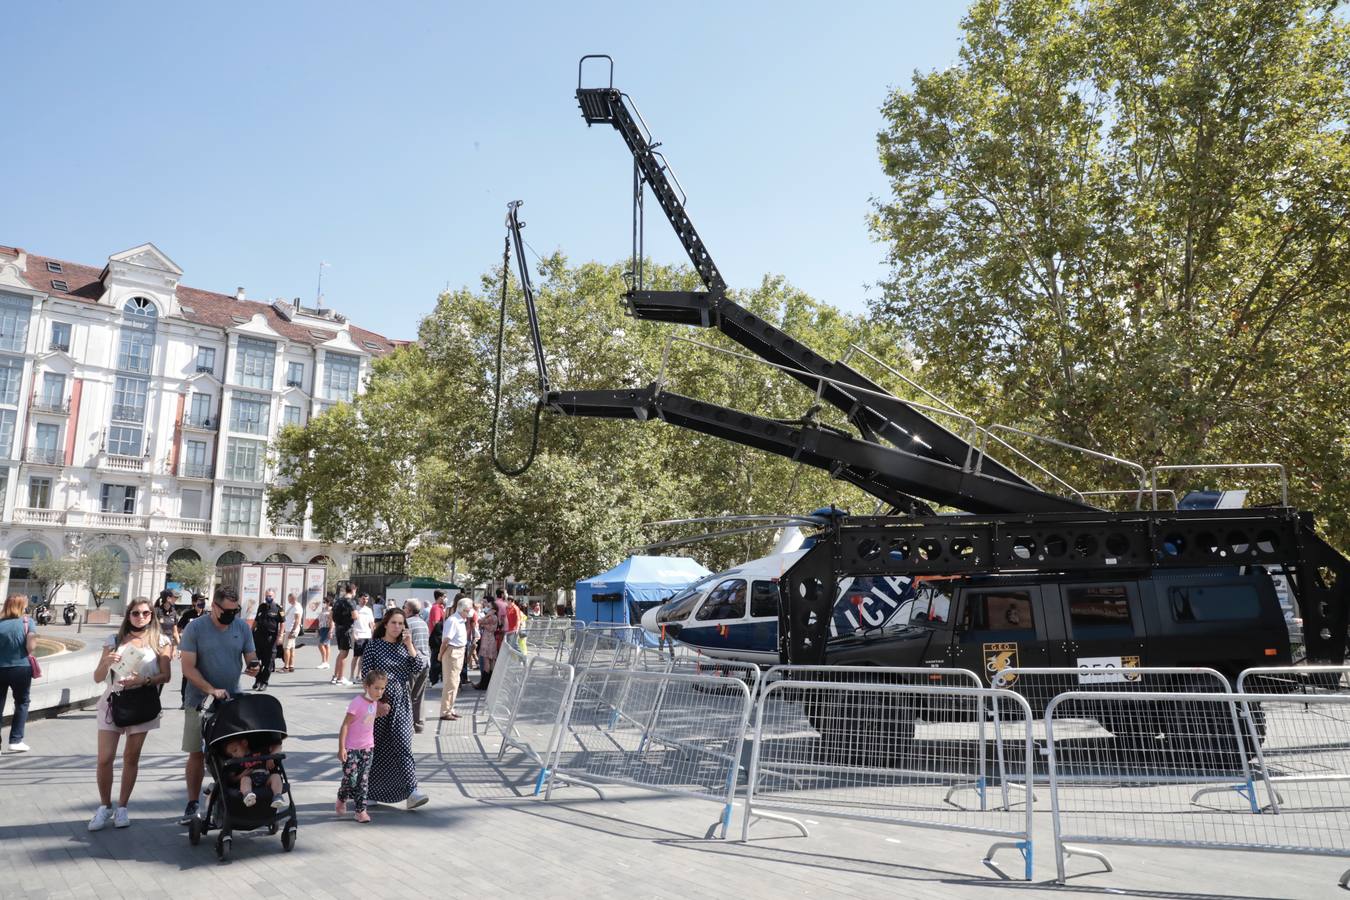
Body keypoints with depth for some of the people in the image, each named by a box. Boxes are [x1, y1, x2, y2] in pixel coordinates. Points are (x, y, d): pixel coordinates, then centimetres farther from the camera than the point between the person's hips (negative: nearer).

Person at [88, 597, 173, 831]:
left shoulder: (160, 641, 2)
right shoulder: (114, 640, 6)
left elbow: (166, 675, -4)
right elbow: (97, 678, 6)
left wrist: (144, 681, -21)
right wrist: (106, 662, -14)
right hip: (112, 702, 1)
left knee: (131, 758, 7)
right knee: (104, 759, -4)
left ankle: (122, 807, 19)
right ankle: (105, 806, 15)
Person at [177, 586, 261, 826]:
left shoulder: (242, 627, 1)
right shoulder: (195, 628, -8)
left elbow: (251, 657, 8)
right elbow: (188, 668, -11)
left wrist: (254, 666, -16)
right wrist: (212, 690, -20)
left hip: (233, 698, 2)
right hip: (201, 700, -2)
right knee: (197, 753, 5)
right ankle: (192, 805, 18)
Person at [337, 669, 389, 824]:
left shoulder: (375, 702, 3)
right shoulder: (357, 703, -19)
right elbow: (345, 725, -17)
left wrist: (382, 710, 3)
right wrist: (341, 748, -20)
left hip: (367, 748, 6)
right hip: (351, 748, -6)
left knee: (363, 780, 5)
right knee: (350, 778, -5)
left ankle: (361, 810, 10)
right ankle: (342, 799, 25)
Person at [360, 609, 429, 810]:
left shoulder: (405, 646, 8)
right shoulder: (373, 646, -2)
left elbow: (419, 668, -4)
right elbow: (367, 676, -5)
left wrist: (410, 646, -11)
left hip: (401, 703, 2)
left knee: (403, 746, -6)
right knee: (377, 746, 8)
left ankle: (412, 792, -10)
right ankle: (370, 791, 27)